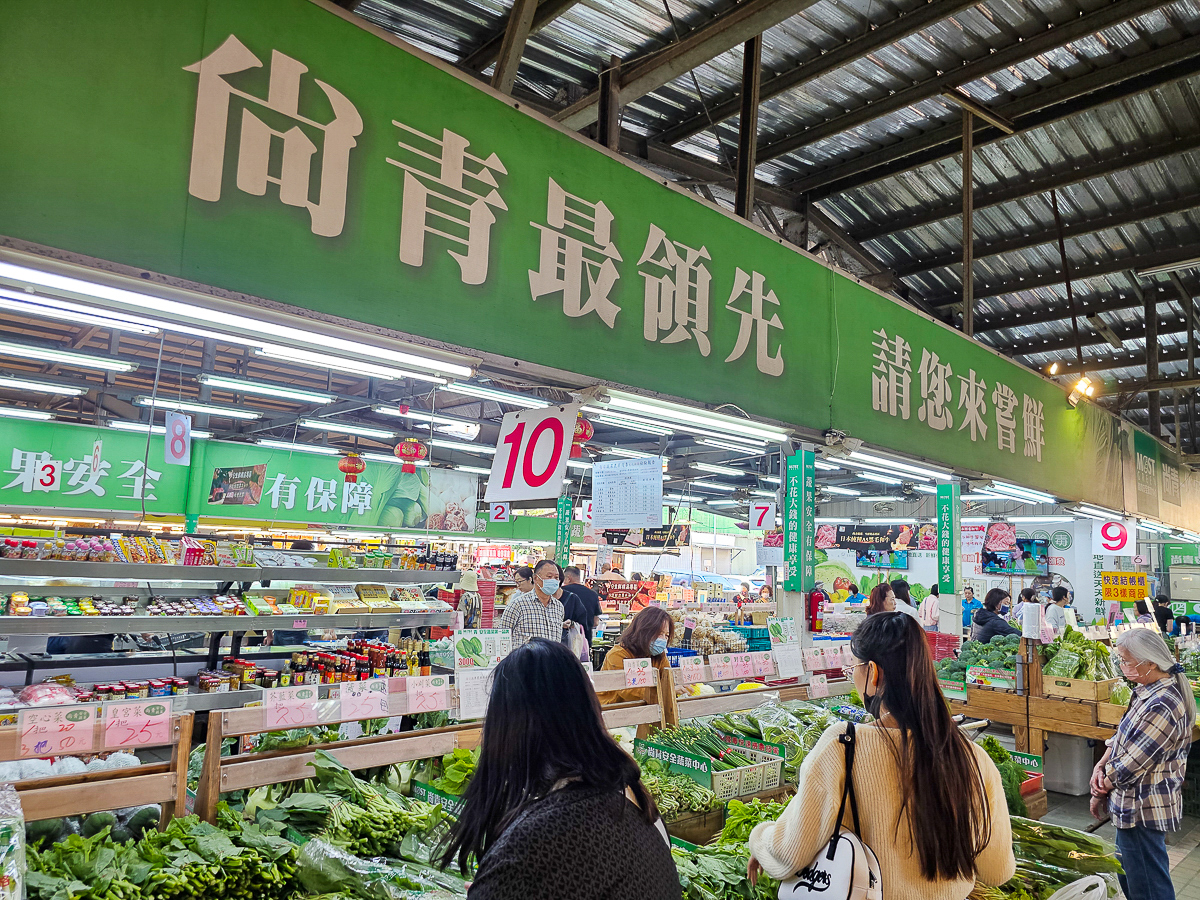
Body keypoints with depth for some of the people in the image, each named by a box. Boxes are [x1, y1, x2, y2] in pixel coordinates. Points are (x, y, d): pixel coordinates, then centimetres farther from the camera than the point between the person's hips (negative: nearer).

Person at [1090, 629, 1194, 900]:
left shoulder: (1161, 707, -28)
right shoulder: (1150, 690, 3)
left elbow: (1131, 764, -23)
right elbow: (1123, 736, 11)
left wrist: (1100, 793, -9)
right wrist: (1101, 765, -4)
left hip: (1143, 810, -10)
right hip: (1135, 804, 10)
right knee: (1126, 876, 24)